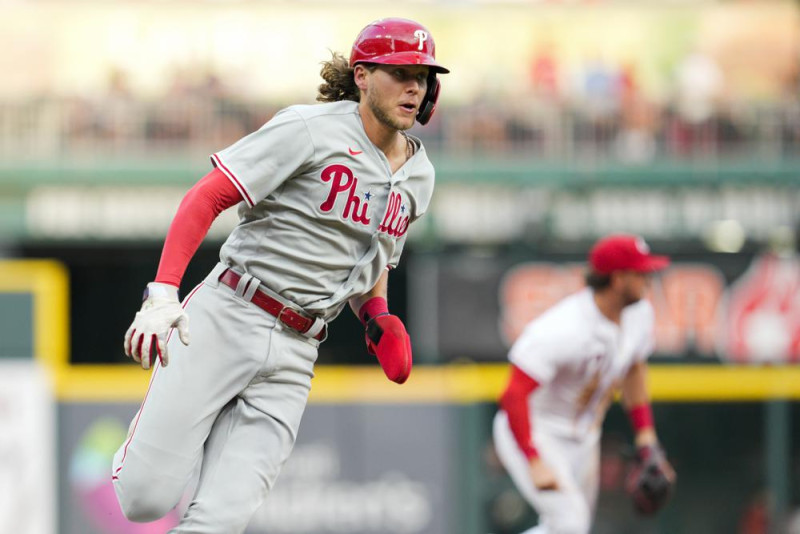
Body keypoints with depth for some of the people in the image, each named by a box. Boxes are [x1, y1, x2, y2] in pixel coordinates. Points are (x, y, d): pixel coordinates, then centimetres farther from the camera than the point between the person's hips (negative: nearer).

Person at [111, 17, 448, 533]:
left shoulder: (418, 176, 13)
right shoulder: (311, 129, -7)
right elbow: (205, 198, -11)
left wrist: (379, 320, 7)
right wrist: (163, 293, -23)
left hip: (295, 354, 5)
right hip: (225, 321, -5)